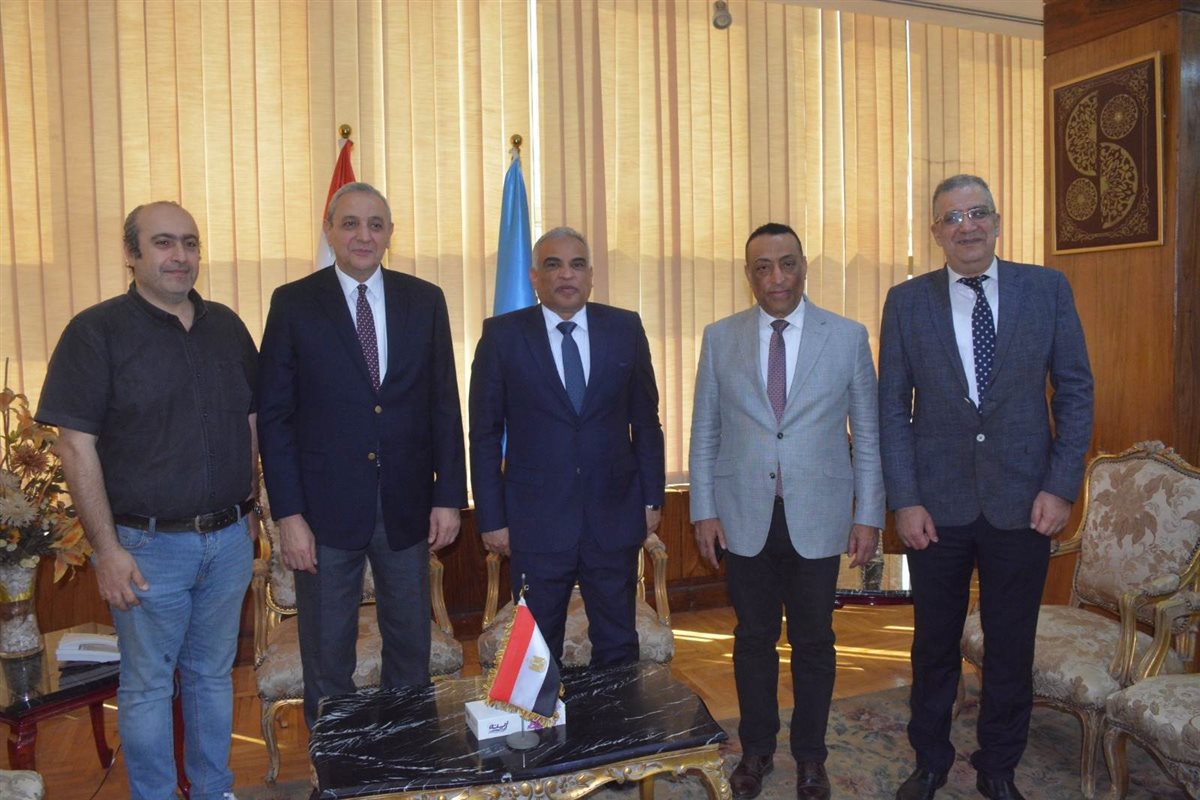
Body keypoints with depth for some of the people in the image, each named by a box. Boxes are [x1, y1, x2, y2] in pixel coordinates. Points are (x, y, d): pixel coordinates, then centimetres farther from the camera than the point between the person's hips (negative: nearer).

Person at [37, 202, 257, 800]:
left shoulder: (227, 326, 7)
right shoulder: (96, 332, -8)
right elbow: (75, 445, -11)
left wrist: (249, 506, 7)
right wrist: (107, 549, -14)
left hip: (229, 538, 4)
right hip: (147, 546, -4)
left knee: (213, 674, 17)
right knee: (147, 684, 11)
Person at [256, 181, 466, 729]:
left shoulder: (424, 301, 4)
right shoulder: (293, 303, -2)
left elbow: (444, 405, 5)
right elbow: (274, 414, -4)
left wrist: (449, 496, 0)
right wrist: (288, 513, -9)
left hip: (406, 506, 2)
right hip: (327, 509, -2)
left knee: (411, 652, 15)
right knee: (327, 662, 12)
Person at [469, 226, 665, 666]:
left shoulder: (626, 329, 3)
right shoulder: (502, 335, -2)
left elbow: (645, 420, 8)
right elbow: (484, 434, -1)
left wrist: (652, 497, 6)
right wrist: (491, 517, -3)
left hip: (614, 515, 2)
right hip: (536, 519, -1)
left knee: (618, 646, 13)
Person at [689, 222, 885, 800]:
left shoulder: (848, 336, 0)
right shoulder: (720, 338, 2)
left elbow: (867, 433, 2)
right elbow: (704, 433, 4)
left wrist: (868, 515, -1)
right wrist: (704, 510, 0)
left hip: (817, 518, 0)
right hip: (744, 517, 1)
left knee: (813, 641, 11)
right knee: (753, 638, 13)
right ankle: (757, 749, 32)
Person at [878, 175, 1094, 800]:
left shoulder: (1047, 289, 1)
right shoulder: (906, 301, 0)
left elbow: (1076, 389, 2)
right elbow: (892, 408, -1)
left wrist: (1062, 486, -6)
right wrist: (904, 500, -6)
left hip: (1023, 504, 1)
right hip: (937, 506, 0)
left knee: (1012, 649, 12)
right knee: (934, 644, 13)